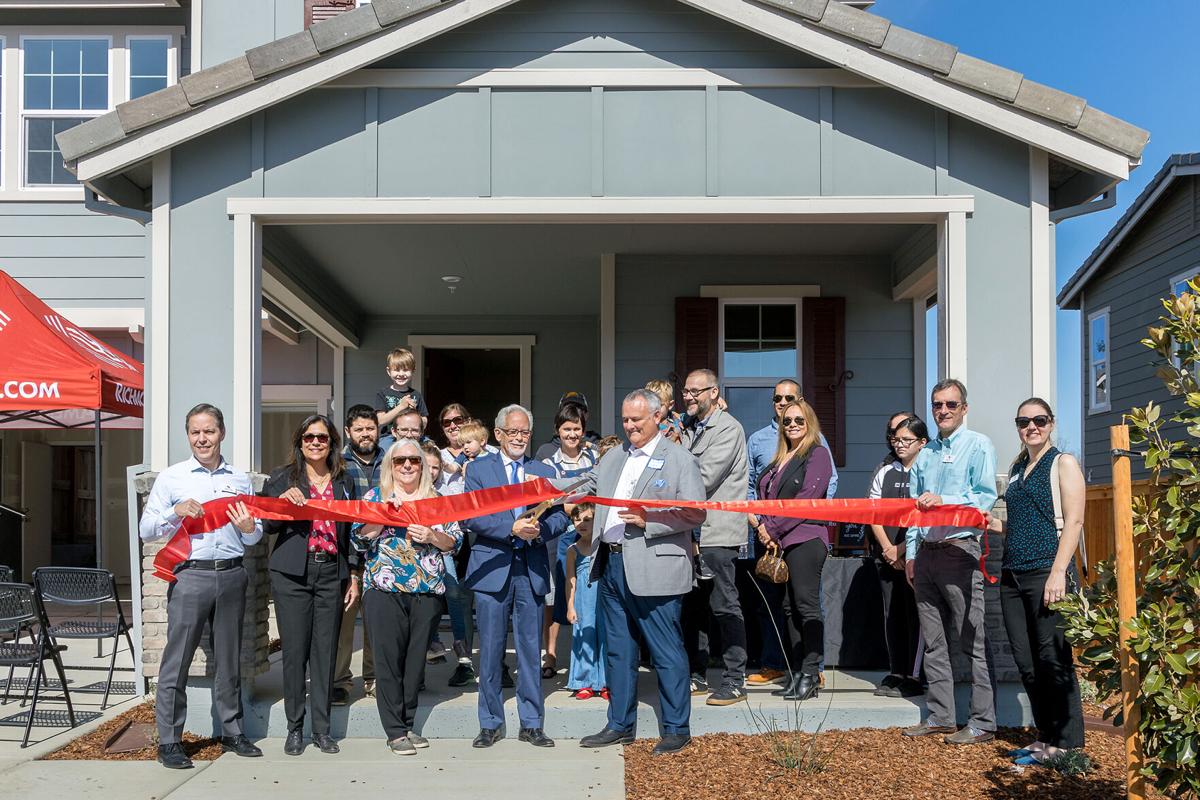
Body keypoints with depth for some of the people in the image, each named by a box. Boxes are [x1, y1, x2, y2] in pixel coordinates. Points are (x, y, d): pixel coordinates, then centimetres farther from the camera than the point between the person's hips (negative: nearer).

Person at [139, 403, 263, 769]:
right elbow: (146, 530, 2)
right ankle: (169, 741, 6)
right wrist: (176, 511, -14)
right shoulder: (171, 478, 5)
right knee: (177, 660, -3)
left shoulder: (240, 480, 13)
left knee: (230, 658, 10)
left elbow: (255, 538, 16)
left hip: (232, 575, 3)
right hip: (189, 576, -3)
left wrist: (249, 527, -6)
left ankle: (232, 732, 21)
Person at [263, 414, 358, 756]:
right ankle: (294, 728, 10)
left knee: (326, 651, 4)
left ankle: (322, 728, 12)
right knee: (295, 650, -1)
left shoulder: (344, 481, 14)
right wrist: (282, 502, -16)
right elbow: (267, 526, 4)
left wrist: (353, 576, 11)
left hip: (331, 573, 2)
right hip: (292, 574, -2)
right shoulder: (283, 478, 5)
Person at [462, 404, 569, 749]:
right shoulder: (478, 469, 4)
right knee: (490, 649, 4)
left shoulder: (544, 472, 13)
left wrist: (540, 530, -15)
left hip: (531, 570, 2)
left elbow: (561, 516, 6)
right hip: (493, 567, -2)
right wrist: (512, 529, -18)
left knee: (530, 649, 7)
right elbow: (471, 517, -7)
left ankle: (531, 724, 16)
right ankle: (491, 723, 16)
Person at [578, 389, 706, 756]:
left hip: (654, 571, -7)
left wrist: (649, 520, -20)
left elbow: (695, 514, -12)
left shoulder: (680, 459, -5)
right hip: (612, 565, 7)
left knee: (667, 653, 2)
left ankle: (677, 729, 15)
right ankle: (620, 725, 28)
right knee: (618, 650, 15)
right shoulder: (612, 457, 16)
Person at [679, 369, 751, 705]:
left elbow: (704, 479, -16)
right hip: (689, 531, 8)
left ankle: (735, 682, 3)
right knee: (691, 608, 12)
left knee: (725, 608, -4)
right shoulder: (688, 429, 17)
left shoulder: (728, 429, -8)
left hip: (716, 532, -8)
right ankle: (697, 675, 22)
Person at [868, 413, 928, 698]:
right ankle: (895, 673, 13)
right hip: (887, 555, 5)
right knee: (892, 615, 7)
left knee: (915, 614, -4)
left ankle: (914, 676, 0)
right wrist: (887, 549, -1)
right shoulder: (885, 471, 14)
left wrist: (902, 550, -10)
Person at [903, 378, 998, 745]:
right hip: (926, 552, 7)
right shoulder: (924, 455, 19)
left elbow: (986, 497, -10)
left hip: (960, 549, -7)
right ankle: (939, 716, 17)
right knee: (933, 641, 10)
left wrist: (944, 501, -21)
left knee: (974, 640, -5)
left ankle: (983, 722, 0)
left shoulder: (978, 446, 1)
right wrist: (910, 552, 13)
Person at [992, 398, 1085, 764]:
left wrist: (1058, 572, -17)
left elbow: (1073, 521, -9)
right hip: (1013, 575, 7)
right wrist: (987, 522, 8)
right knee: (1026, 661, 7)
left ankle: (1067, 745, 5)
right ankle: (1046, 738, 18)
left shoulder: (1063, 463, 0)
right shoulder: (1017, 469, 19)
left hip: (1047, 572, -7)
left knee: (1054, 659, -4)